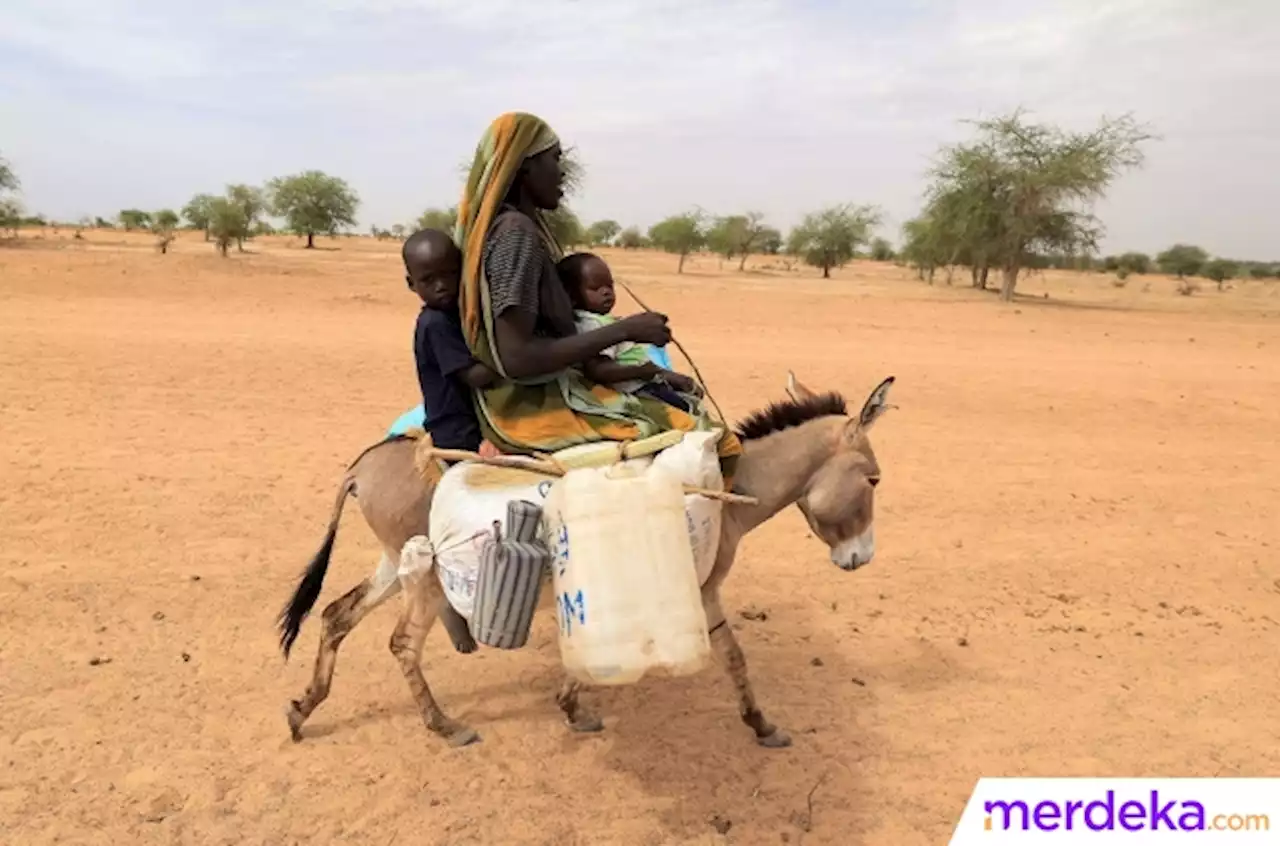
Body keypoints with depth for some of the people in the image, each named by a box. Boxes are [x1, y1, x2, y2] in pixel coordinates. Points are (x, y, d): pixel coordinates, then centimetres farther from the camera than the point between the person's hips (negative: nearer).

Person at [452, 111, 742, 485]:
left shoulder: (504, 226, 11)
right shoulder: (517, 231, -18)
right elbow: (516, 359, -26)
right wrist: (624, 330, -21)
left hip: (528, 399, 11)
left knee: (677, 400, 24)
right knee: (715, 443, -13)